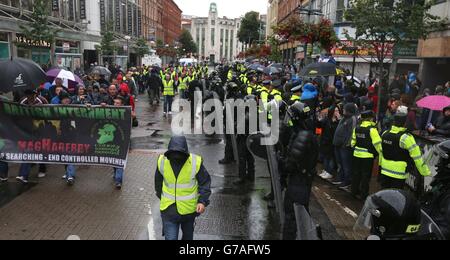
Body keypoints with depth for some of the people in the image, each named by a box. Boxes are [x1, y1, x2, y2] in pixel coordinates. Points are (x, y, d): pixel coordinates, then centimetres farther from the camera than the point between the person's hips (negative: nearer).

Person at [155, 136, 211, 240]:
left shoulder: (195, 162, -18)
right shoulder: (162, 161, -12)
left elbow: (205, 183, -10)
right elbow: (158, 181, 7)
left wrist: (203, 201, -22)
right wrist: (160, 196, 18)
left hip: (189, 208, 0)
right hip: (169, 209, 0)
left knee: (188, 235, 24)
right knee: (170, 237, -2)